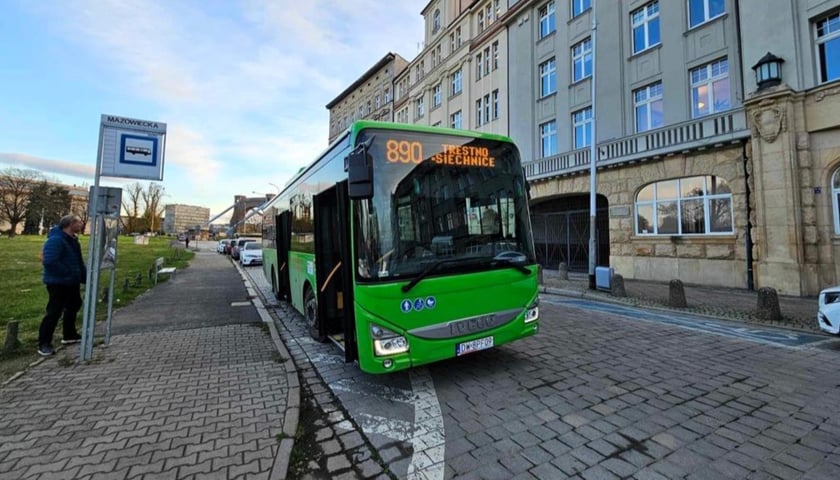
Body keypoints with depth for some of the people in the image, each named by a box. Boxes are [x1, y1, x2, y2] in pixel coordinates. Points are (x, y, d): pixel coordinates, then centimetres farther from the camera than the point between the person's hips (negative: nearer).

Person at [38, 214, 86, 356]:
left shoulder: (72, 240, 12)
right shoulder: (56, 240, -20)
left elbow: (79, 262, 17)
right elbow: (49, 261, -29)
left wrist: (85, 277, 11)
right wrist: (68, 273, -23)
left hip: (72, 282, 10)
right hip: (58, 283, -10)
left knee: (73, 307, 19)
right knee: (54, 312, -6)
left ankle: (69, 335, 33)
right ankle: (44, 344, 4)